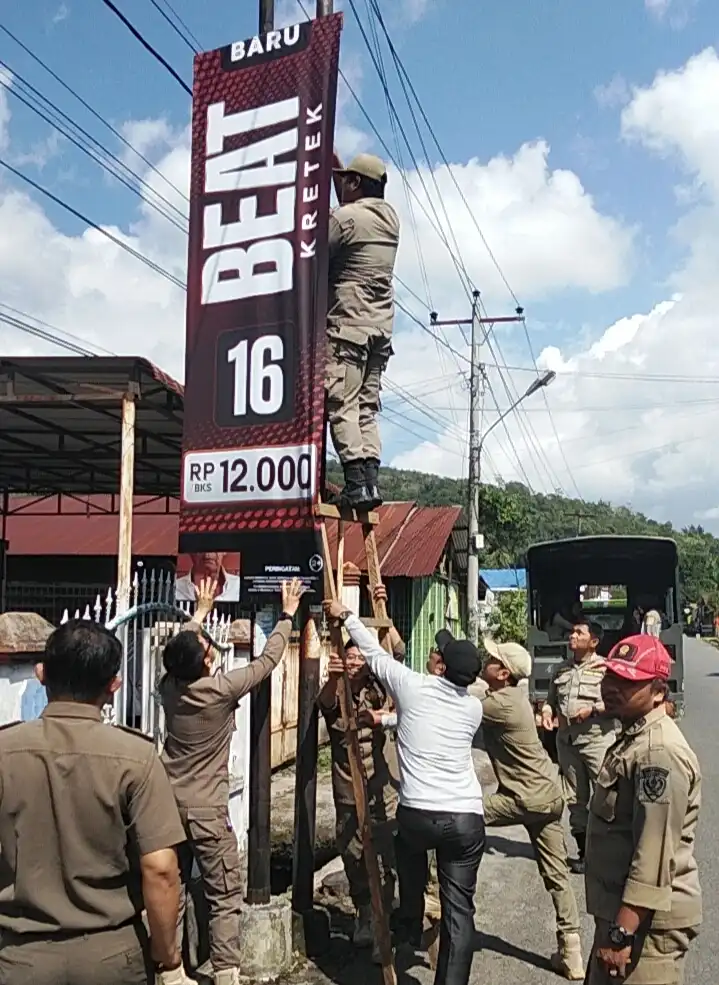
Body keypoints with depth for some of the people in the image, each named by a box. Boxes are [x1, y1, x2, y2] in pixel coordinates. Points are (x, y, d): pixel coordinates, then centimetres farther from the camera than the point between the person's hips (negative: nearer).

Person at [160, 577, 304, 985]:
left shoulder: (169, 686, -3)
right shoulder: (221, 690, -17)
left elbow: (182, 649, 19)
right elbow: (268, 660, -6)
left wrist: (202, 611, 30)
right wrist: (287, 616, 5)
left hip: (169, 807, 6)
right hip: (207, 812, -6)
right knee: (225, 898, 3)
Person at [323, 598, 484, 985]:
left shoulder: (413, 687, -3)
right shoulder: (474, 708, 9)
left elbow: (374, 652, 10)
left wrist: (346, 616, 23)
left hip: (418, 815, -1)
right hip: (466, 819, 2)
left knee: (408, 844, 34)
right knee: (459, 910, 7)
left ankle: (410, 926, 41)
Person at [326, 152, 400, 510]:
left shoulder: (344, 218, -8)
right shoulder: (389, 217, 16)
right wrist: (335, 166, 39)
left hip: (348, 323, -7)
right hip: (382, 327, 8)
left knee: (341, 404, -10)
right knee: (366, 407, 7)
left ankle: (357, 482, -18)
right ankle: (371, 478, -2)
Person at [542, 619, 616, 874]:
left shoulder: (604, 668, -6)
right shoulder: (561, 670, 13)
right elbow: (551, 699, 22)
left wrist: (592, 709, -18)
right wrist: (547, 711, 2)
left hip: (597, 740, -6)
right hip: (567, 740, 6)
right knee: (575, 800, 12)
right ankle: (584, 851, 23)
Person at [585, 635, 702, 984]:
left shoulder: (659, 752, -23)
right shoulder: (632, 737, 11)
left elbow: (655, 854, -27)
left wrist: (623, 932, -26)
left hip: (646, 920, -10)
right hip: (621, 910, 10)